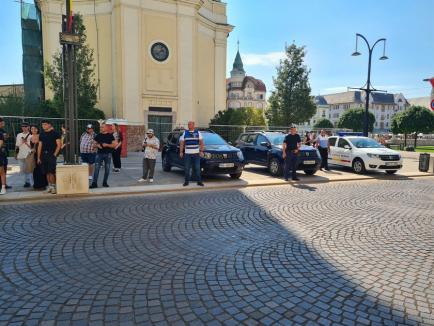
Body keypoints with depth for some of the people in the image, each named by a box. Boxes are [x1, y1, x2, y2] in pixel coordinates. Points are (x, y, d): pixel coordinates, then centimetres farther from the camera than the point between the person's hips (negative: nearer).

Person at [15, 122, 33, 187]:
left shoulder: (30, 136, -1)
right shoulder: (19, 135, 14)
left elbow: (32, 146, -4)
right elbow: (17, 145, 17)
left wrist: (26, 142, -15)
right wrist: (16, 154, 15)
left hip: (28, 155, -5)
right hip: (20, 155, 5)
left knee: (29, 169, -5)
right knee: (23, 169, 7)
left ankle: (28, 182, 4)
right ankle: (26, 181, 16)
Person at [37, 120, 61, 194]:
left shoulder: (55, 133, 0)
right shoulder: (41, 134, 15)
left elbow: (59, 145, -4)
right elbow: (40, 146, 16)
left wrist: (55, 154, -12)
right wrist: (38, 157, 11)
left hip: (52, 155, -5)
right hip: (44, 155, 5)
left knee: (52, 171, -12)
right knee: (47, 172, 6)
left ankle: (53, 186, -5)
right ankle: (49, 186, 13)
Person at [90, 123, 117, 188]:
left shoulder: (110, 135, -1)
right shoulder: (98, 135, 7)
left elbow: (114, 145, -5)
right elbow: (95, 143, 14)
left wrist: (107, 145, -17)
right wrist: (97, 145, -8)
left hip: (108, 154, -1)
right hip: (99, 153, 2)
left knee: (107, 169, 5)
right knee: (96, 168, -5)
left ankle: (105, 182, 18)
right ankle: (94, 183, -3)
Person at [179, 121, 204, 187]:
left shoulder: (198, 132, 7)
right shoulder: (185, 133, 10)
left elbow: (201, 143, 5)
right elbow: (182, 143, 9)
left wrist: (201, 151, -5)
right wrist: (181, 152, 2)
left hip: (196, 153, -1)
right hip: (187, 153, 1)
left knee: (197, 168, -1)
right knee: (187, 168, 2)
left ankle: (199, 181, 6)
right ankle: (186, 181, 11)